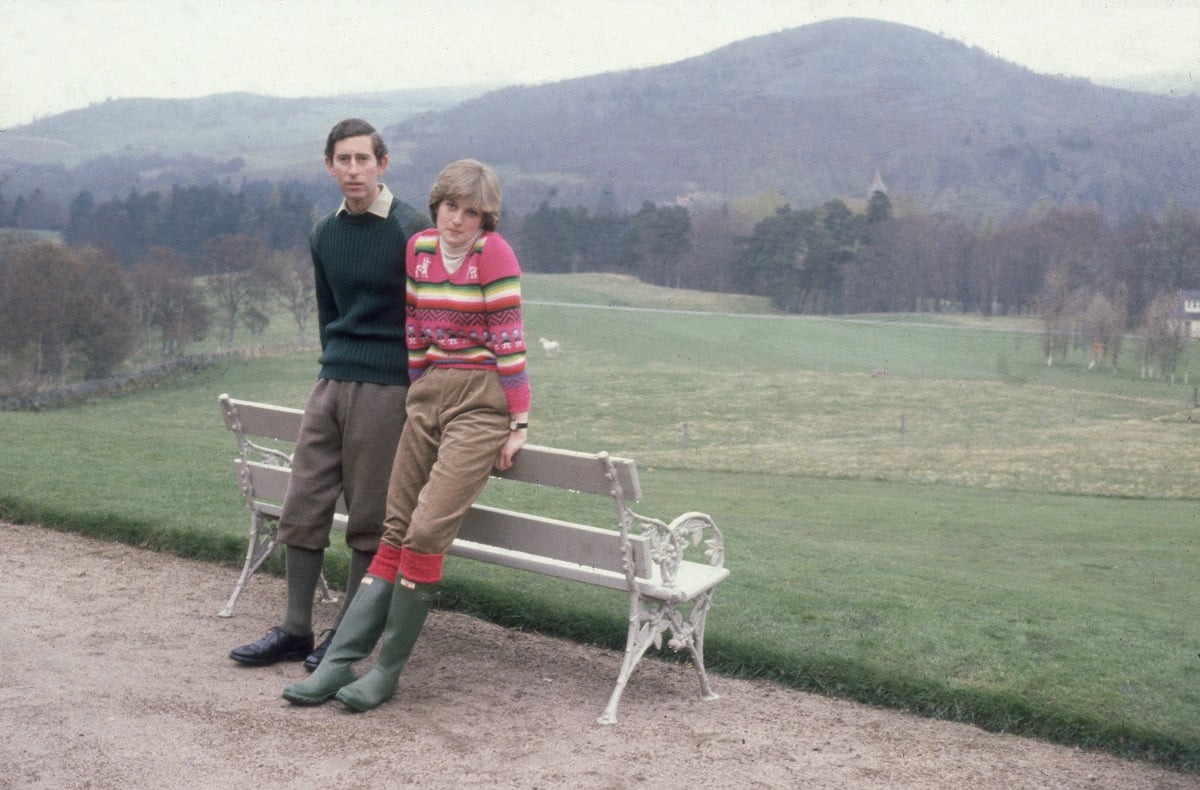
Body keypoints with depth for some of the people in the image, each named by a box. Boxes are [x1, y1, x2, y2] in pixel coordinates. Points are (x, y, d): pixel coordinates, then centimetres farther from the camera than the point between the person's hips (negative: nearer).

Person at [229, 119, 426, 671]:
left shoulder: (411, 230, -8)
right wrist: (337, 367, 18)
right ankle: (296, 630, 16)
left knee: (369, 520, 1)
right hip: (330, 382, 6)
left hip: (385, 389, -6)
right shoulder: (323, 234, 11)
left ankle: (346, 635, 13)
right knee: (303, 509, 6)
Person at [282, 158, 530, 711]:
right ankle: (339, 663, 5)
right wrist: (417, 394, 16)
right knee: (395, 531, 5)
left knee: (425, 532, -14)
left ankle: (387, 672, -2)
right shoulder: (418, 247, 9)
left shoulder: (494, 252, -9)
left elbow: (509, 339, -10)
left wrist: (518, 423, -10)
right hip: (427, 395, 6)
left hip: (482, 401, -6)